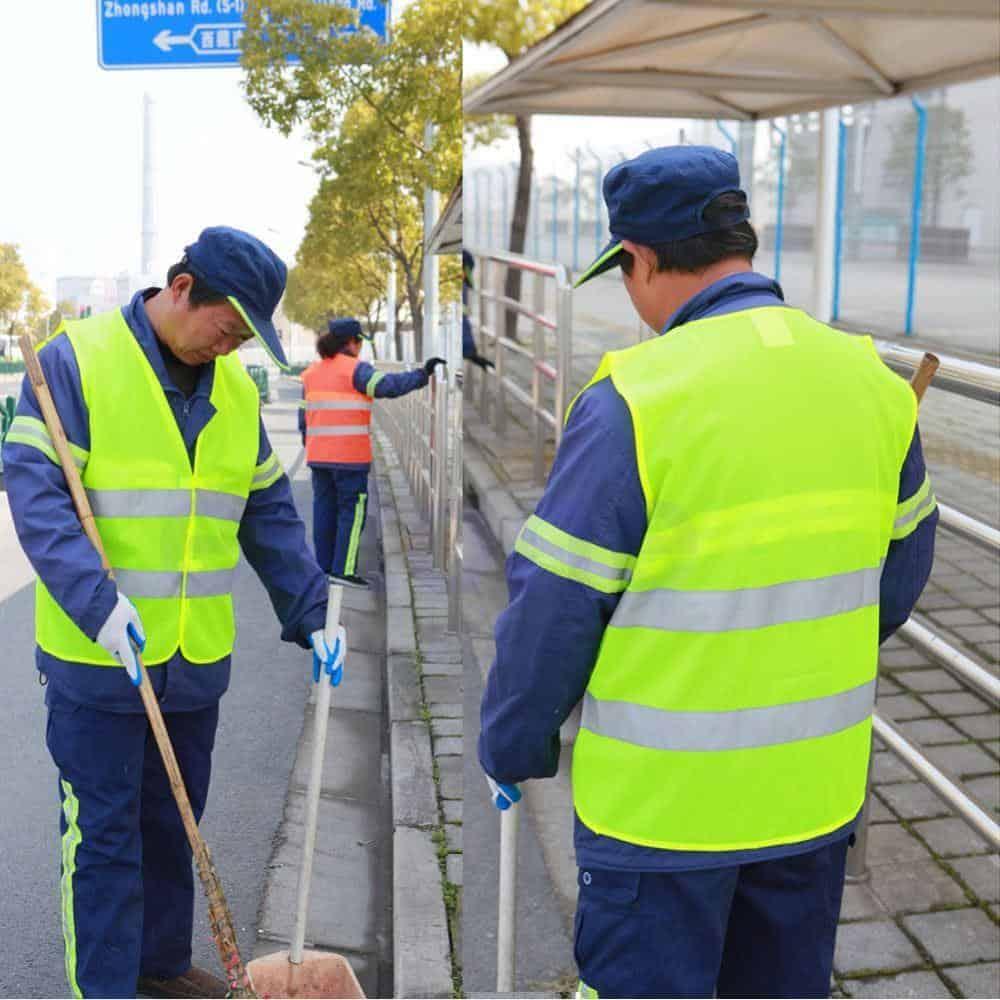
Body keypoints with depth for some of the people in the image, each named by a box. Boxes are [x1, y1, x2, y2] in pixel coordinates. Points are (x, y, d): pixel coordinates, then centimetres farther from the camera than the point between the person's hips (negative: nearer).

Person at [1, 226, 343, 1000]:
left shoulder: (235, 388, 8)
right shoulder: (76, 362, -10)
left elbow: (268, 512, 13)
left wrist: (310, 611, 7)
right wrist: (98, 603, -28)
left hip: (197, 657, 6)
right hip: (97, 658, -6)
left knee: (173, 824, 18)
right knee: (103, 835, 4)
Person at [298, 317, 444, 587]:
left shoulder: (312, 372, 12)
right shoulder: (355, 369, -8)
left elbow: (304, 416, 14)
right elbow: (388, 385, -22)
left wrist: (309, 447, 21)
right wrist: (423, 374, -16)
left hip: (318, 453, 7)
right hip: (350, 455, -7)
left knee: (324, 508, 11)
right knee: (353, 509, -1)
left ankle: (324, 567, 13)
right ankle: (343, 569, -5)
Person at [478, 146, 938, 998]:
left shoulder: (633, 403, -20)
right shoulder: (873, 383, -3)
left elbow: (553, 612, -16)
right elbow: (901, 571, 9)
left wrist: (513, 750, 0)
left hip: (664, 801, -5)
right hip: (819, 787, 6)